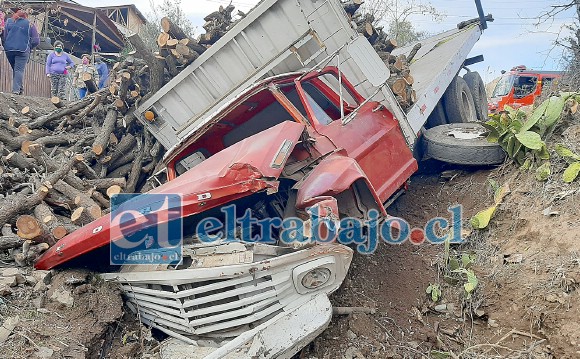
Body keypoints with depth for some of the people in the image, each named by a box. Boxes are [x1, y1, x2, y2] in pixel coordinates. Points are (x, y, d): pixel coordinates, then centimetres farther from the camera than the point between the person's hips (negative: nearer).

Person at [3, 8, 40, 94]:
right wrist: (29, 47, 16)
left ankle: (18, 88, 14)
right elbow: (36, 41, -1)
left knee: (15, 69, 16)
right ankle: (16, 90, -17)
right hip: (23, 50, -3)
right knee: (19, 70, -7)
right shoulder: (30, 24, 3)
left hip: (9, 49, 3)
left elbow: (4, 36, 12)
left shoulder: (8, 22, 12)